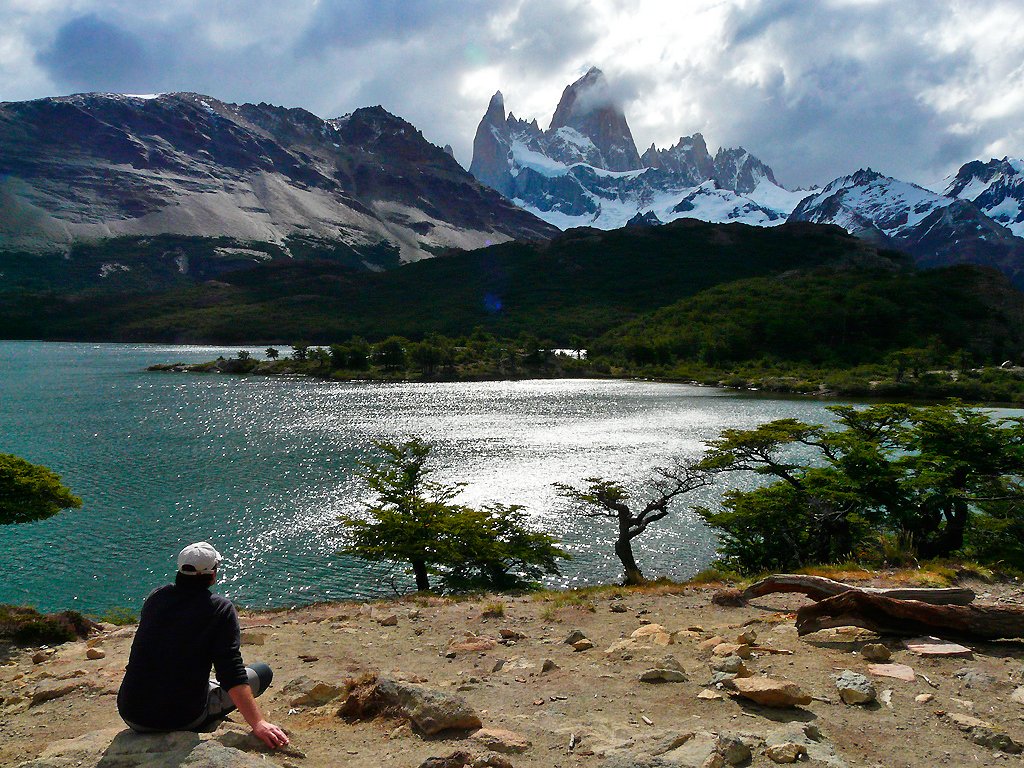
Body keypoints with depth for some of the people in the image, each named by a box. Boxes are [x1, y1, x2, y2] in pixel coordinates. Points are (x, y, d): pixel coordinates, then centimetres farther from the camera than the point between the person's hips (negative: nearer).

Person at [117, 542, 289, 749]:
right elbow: (232, 673, -20)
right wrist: (258, 724, -20)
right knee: (263, 672, 8)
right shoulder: (221, 609, -12)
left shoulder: (155, 597, 4)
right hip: (184, 720, -6)